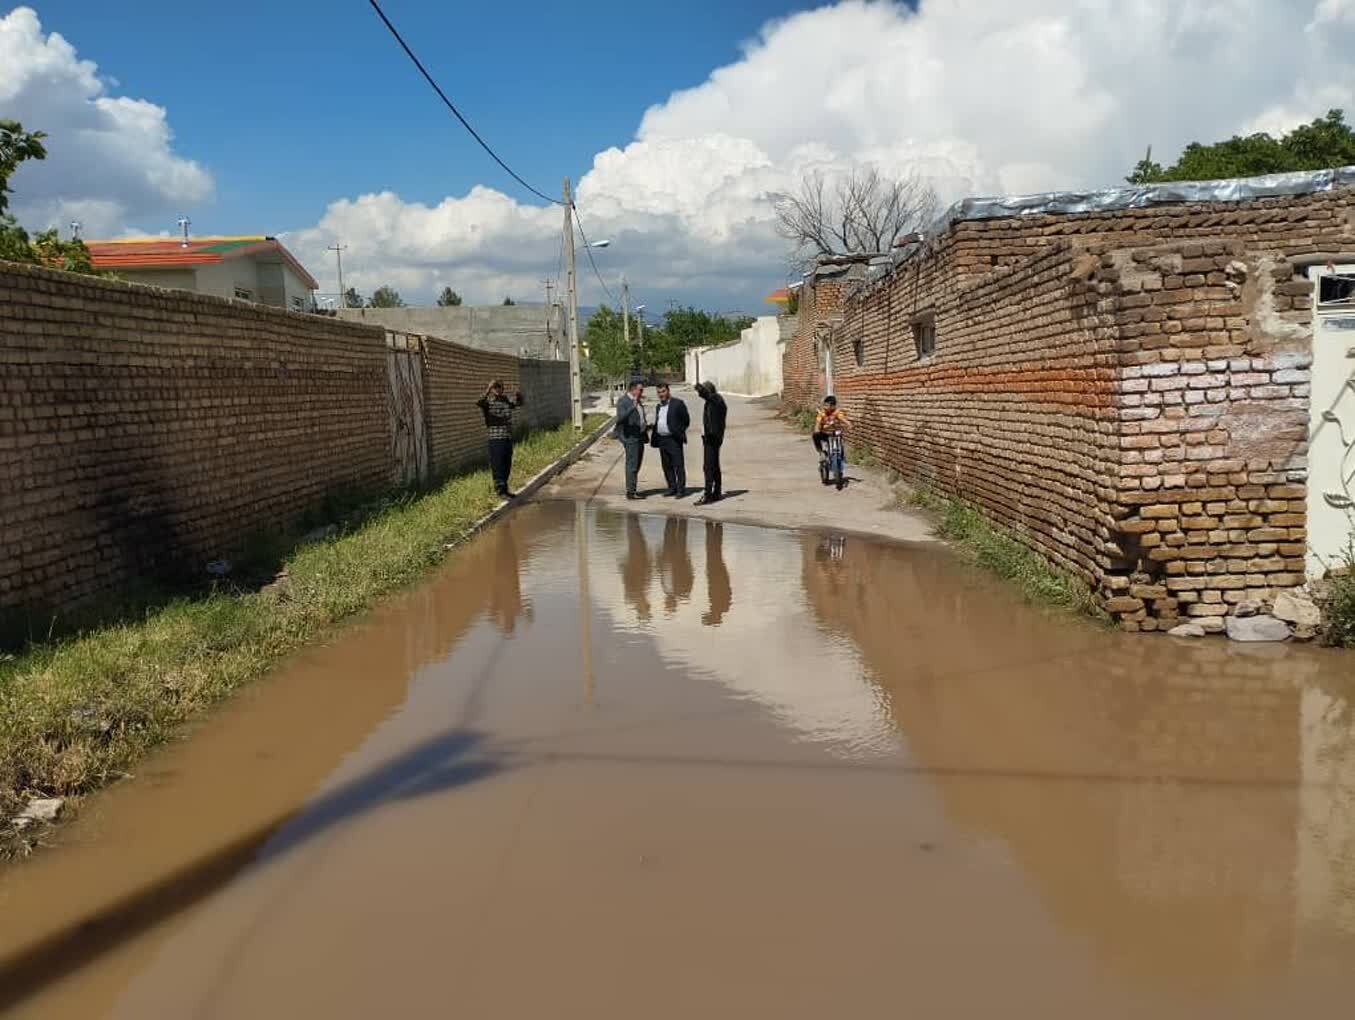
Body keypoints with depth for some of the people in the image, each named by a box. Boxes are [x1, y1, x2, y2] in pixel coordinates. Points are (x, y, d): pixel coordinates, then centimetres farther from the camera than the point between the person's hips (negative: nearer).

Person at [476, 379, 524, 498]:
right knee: (498, 466, -6)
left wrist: (518, 395, 5)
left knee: (507, 466, 13)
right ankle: (501, 490, -5)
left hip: (508, 438, 7)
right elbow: (479, 403, -27)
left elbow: (519, 403, 27)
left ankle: (504, 489, 24)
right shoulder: (488, 402, -6)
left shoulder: (506, 401, 12)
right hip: (496, 439, -7)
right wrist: (487, 392, -37)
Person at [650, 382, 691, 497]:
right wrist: (654, 436, 9)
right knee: (667, 466, 9)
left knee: (678, 465, -5)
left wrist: (679, 433, -5)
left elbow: (686, 420, -3)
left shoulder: (678, 403, -4)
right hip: (661, 439, 7)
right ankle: (672, 488, 16)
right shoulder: (659, 406, 17)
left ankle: (681, 489, -3)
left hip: (674, 439, -7)